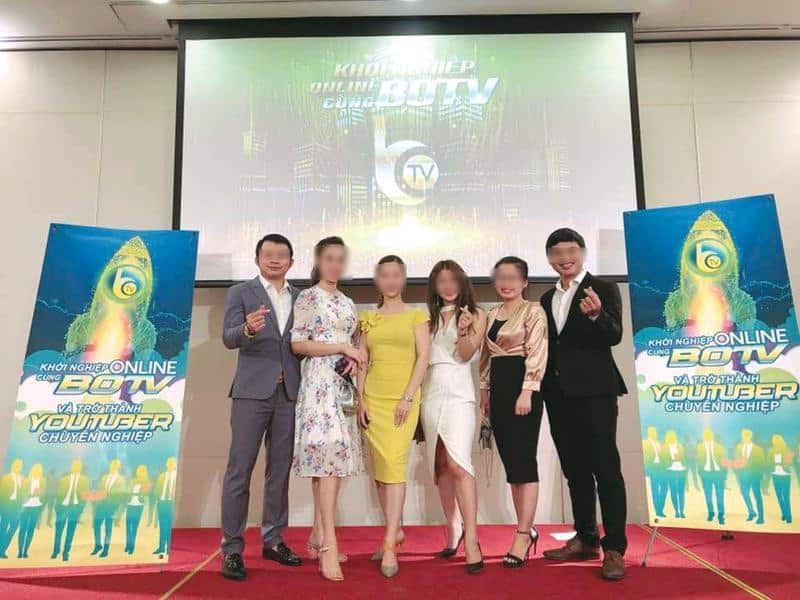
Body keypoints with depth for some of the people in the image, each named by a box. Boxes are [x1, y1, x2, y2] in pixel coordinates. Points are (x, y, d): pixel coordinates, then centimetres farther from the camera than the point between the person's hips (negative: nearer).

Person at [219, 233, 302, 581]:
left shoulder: (300, 298, 13)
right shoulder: (241, 292, 3)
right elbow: (228, 338, -9)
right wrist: (248, 329, -31)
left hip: (289, 393, 4)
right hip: (252, 391, -4)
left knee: (280, 469, 10)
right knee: (240, 470, -1)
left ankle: (273, 540, 22)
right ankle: (232, 548, 8)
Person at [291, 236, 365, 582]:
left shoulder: (347, 304, 18)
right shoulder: (307, 298, -1)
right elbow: (297, 344, -10)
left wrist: (355, 359, -1)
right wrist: (343, 347, -12)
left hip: (343, 384, 7)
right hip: (319, 382, -7)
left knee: (335, 456, 5)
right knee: (327, 453, -14)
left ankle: (318, 536, 15)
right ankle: (329, 545, -12)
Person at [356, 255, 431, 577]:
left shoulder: (415, 316, 5)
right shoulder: (368, 318, 12)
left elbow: (423, 357, -4)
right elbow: (362, 362, 9)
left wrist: (408, 397, -12)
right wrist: (361, 400, 0)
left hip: (403, 398, -3)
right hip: (373, 397, 3)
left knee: (394, 464, -12)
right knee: (380, 467, 7)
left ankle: (390, 545, -9)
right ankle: (395, 531, 23)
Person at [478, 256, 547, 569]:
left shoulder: (533, 311, -4)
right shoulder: (492, 315, 16)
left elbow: (537, 354, -12)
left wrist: (527, 391, -19)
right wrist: (484, 390, 15)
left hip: (521, 387, -7)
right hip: (498, 388, 7)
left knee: (523, 461, -5)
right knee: (510, 461, 10)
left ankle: (522, 535, 0)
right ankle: (527, 528, 21)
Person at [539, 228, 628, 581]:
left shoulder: (603, 289, -2)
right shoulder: (547, 299, 15)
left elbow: (615, 336, -13)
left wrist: (596, 315, -33)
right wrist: (543, 387, 5)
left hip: (594, 391, -6)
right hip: (558, 394, 6)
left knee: (605, 468, -3)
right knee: (575, 469, 12)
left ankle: (614, 549, 4)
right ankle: (586, 539, 23)